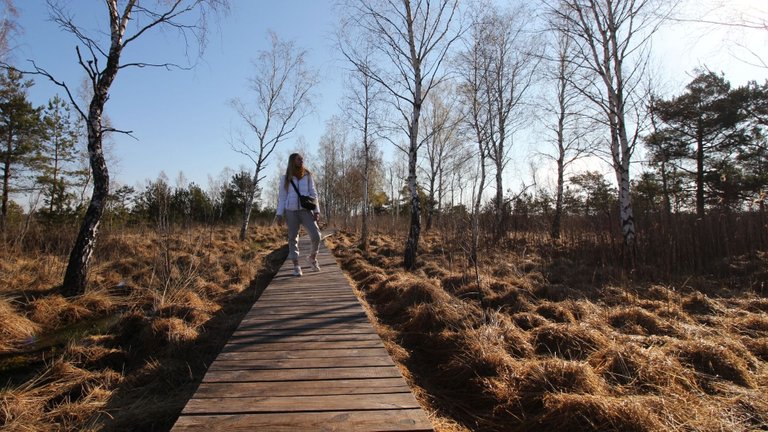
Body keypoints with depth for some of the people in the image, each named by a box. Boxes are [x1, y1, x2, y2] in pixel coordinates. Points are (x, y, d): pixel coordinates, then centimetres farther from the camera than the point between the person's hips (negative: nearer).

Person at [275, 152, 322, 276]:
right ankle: (296, 266, 8)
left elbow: (313, 194, 6)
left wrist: (317, 211, -3)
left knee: (316, 235, -12)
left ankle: (312, 257, 13)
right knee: (293, 238, 1)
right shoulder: (285, 178, 6)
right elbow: (281, 197, 6)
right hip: (291, 211, 0)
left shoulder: (307, 176, 8)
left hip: (306, 210, 0)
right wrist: (279, 214, -2)